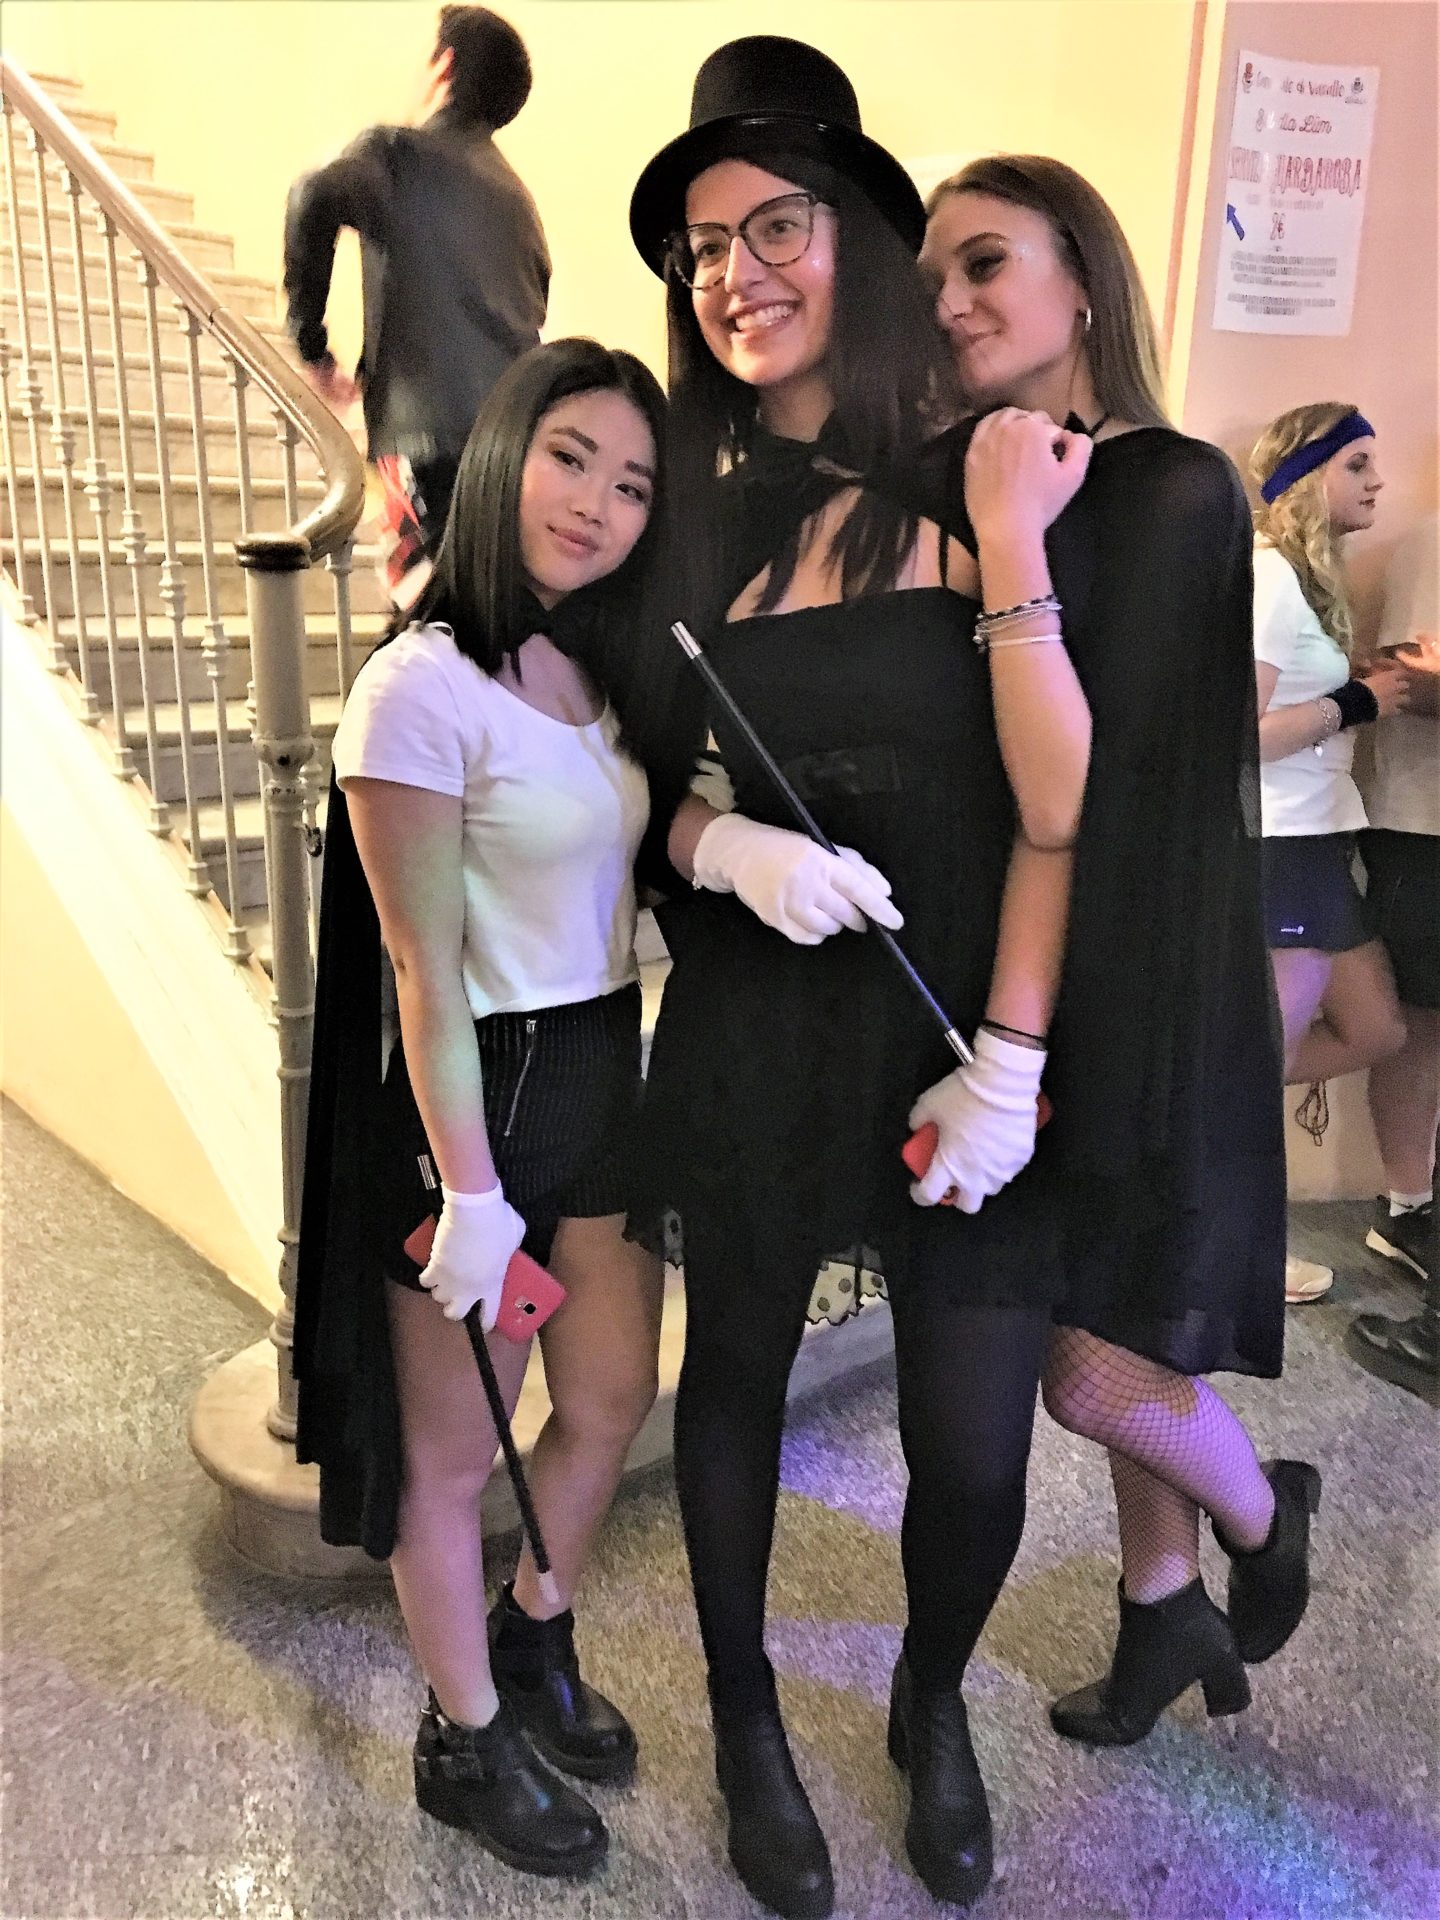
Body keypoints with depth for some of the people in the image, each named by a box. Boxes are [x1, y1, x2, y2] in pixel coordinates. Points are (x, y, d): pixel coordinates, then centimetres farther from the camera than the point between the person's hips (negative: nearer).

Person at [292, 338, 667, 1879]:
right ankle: (465, 1742, 38)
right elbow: (424, 976, -18)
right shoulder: (424, 686, -18)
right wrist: (470, 1193, -17)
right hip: (472, 1096, -8)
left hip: (603, 1071, 8)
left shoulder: (597, 674, 6)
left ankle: (532, 1641, 49)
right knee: (455, 1451, 12)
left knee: (613, 1396, 21)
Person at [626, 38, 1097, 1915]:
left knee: (975, 1455, 3)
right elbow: (643, 772, 8)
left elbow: (1064, 806, -10)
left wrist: (1009, 1060, -18)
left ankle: (933, 1708, 40)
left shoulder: (980, 490, -6)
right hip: (751, 1030, 3)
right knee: (735, 1375, 16)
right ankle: (746, 1721, 45)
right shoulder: (692, 510, 3)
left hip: (961, 1028, -2)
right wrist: (721, 841, -11)